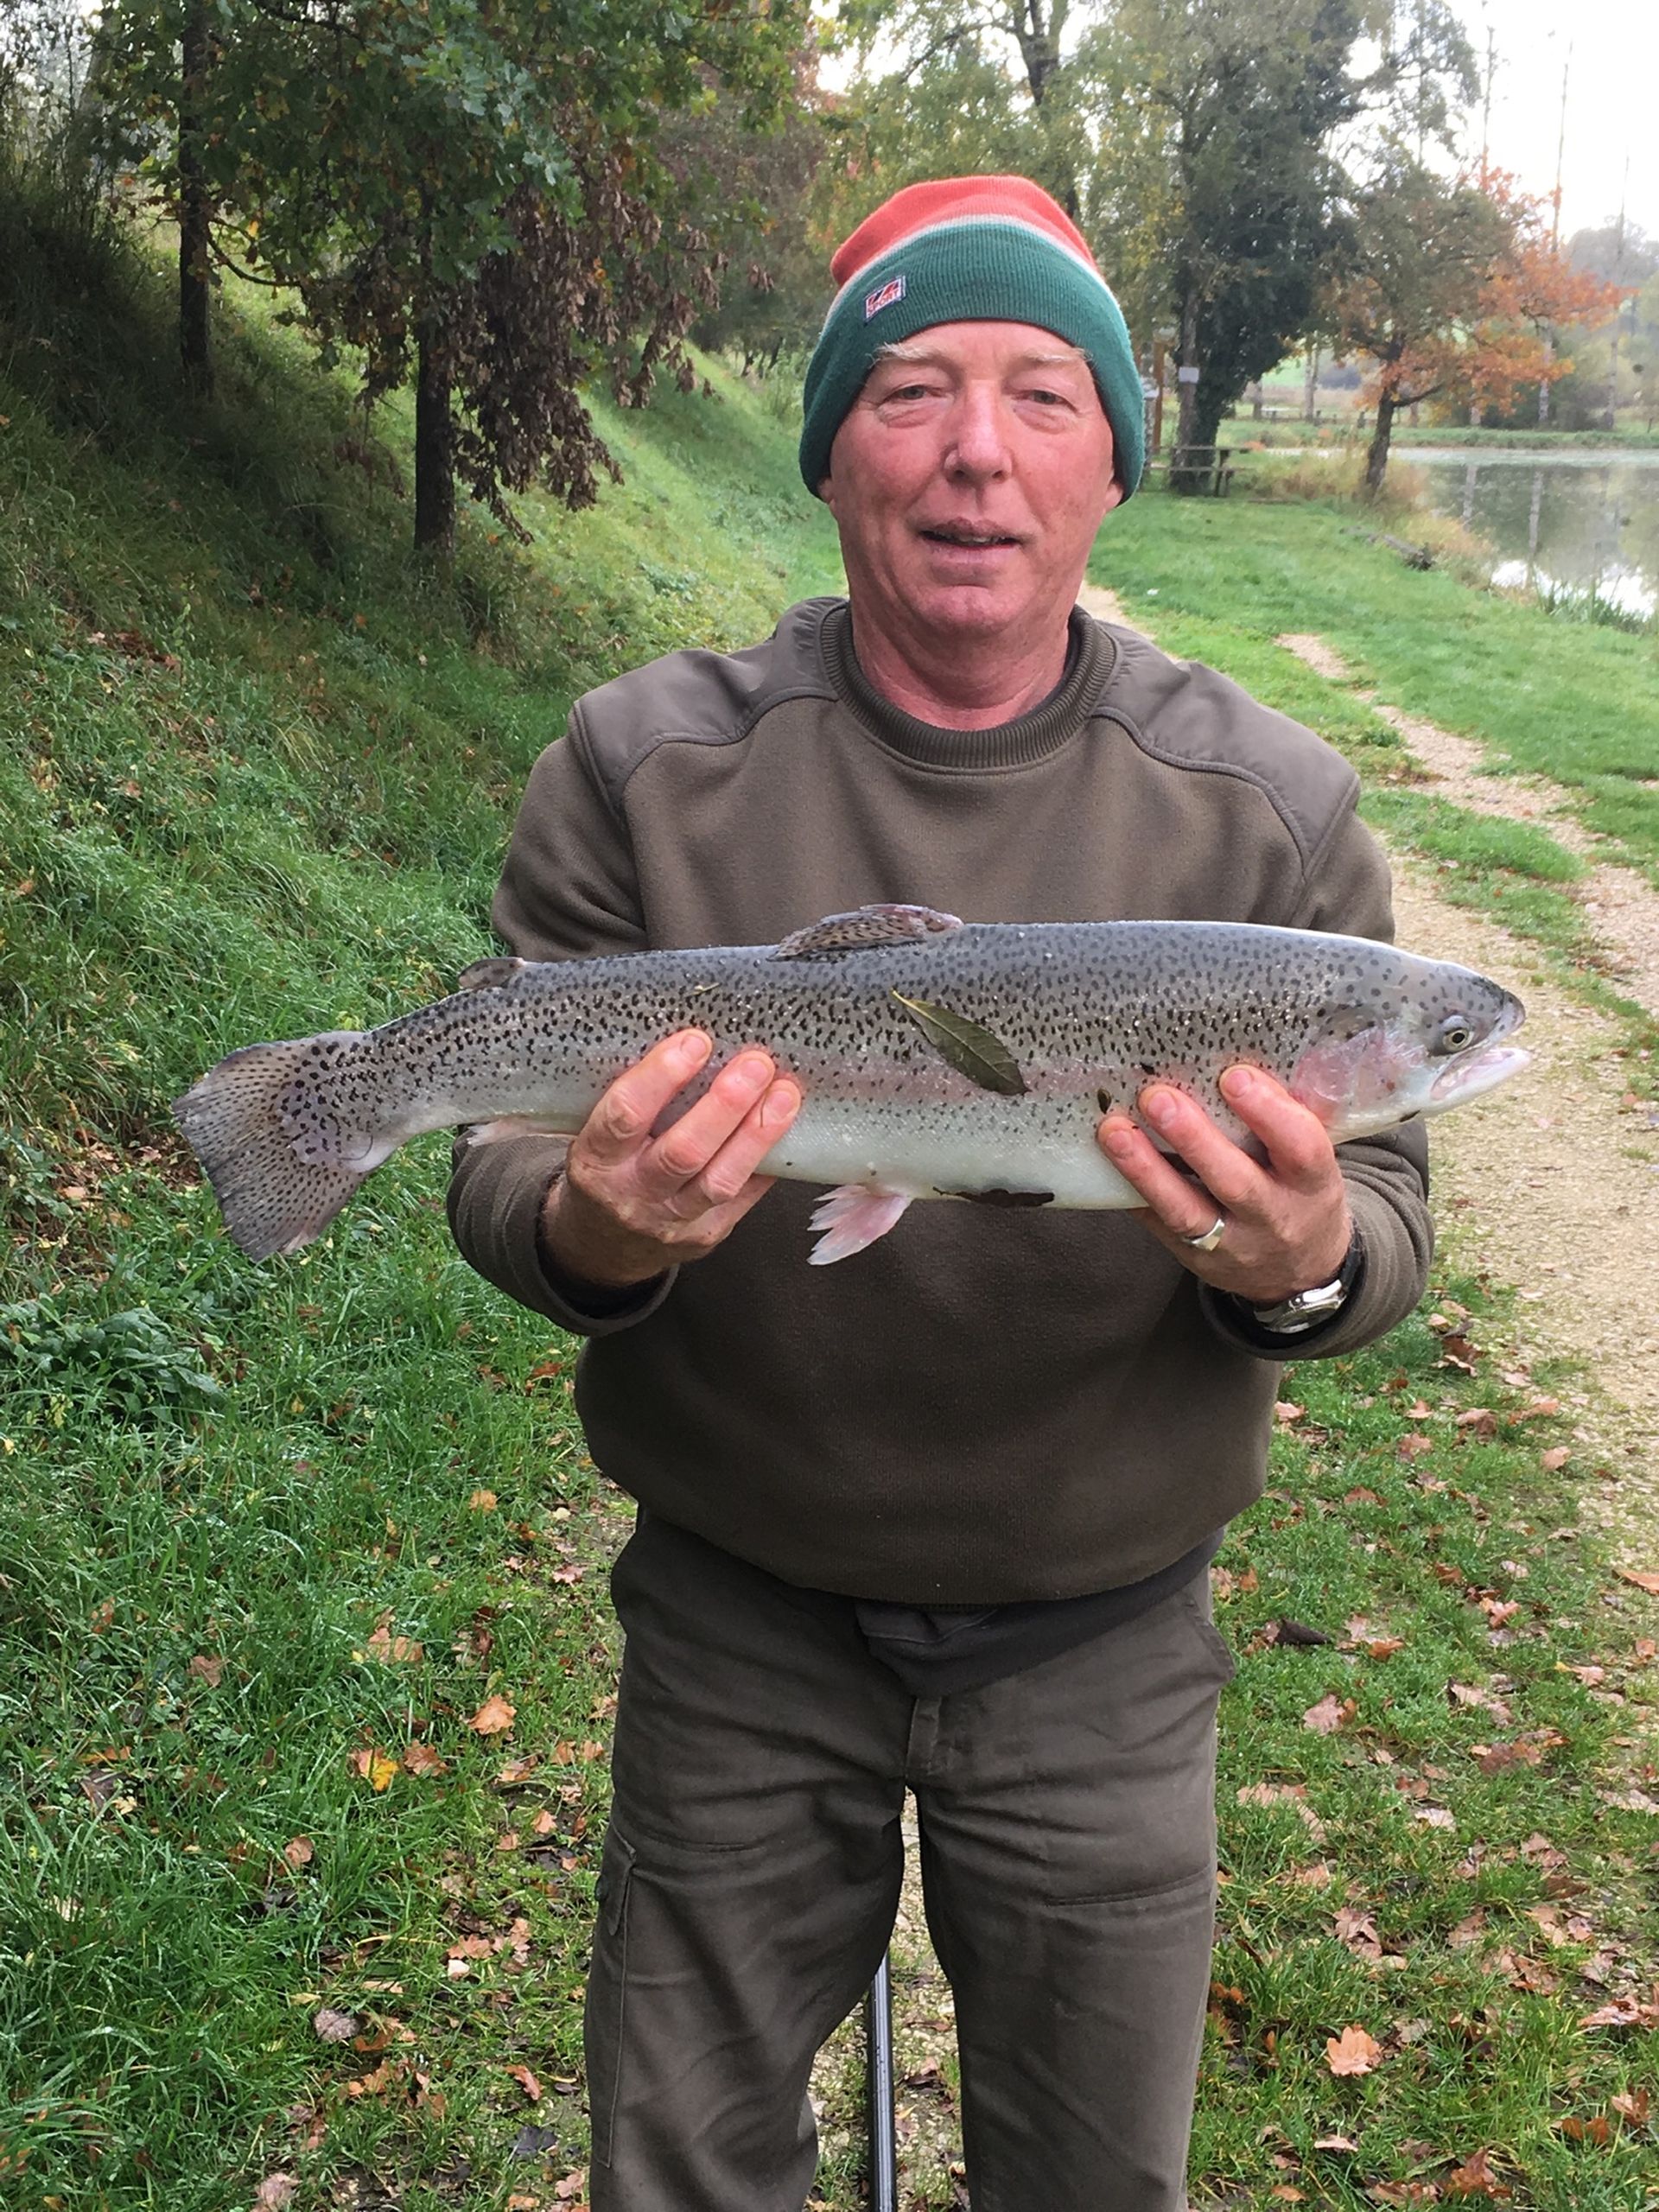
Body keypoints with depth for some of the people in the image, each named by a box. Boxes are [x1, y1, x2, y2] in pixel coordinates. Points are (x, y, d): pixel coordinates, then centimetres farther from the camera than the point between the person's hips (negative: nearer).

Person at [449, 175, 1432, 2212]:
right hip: (739, 1614, 0)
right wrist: (589, 1232, -32)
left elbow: (1385, 1215, -6)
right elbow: (498, 1173, -9)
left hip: (1100, 1642, 1)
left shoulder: (1265, 814, -8)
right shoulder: (645, 771, -10)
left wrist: (1305, 1263, -30)